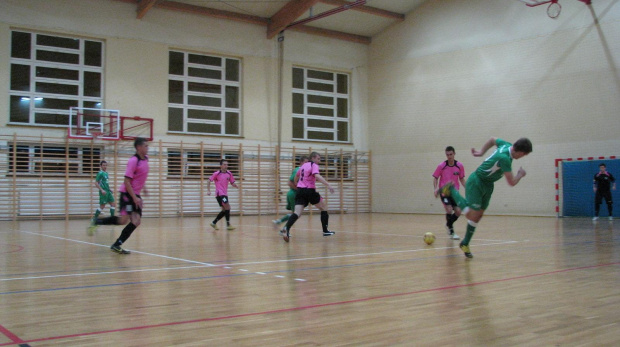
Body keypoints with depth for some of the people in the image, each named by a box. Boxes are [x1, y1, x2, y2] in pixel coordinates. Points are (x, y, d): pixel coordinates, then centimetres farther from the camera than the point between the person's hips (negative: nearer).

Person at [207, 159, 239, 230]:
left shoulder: (229, 174, 6)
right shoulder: (217, 173, -8)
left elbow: (232, 183, 13)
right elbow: (209, 181, -3)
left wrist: (237, 186, -9)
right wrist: (208, 190, -14)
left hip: (225, 194, 7)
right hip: (219, 193, -7)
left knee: (224, 210, 9)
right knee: (227, 207, -18)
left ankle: (214, 223, 23)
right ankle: (228, 225, -14)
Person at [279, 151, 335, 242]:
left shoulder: (304, 165, 18)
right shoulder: (314, 165, -5)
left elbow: (296, 176, 31)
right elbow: (317, 176, -24)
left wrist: (296, 185, 48)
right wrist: (328, 185, -32)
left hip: (300, 190, 6)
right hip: (310, 190, -6)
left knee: (297, 213, -7)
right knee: (324, 207, 14)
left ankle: (286, 228, -33)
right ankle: (325, 231, 14)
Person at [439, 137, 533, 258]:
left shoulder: (507, 145, -5)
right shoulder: (505, 158, -31)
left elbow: (493, 139, 17)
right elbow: (512, 182, -25)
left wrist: (481, 152, 18)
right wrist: (520, 175, -5)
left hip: (488, 185, 9)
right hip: (476, 182, -9)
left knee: (478, 215, 8)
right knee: (472, 215, -9)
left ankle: (465, 243, 17)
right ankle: (451, 190, 7)